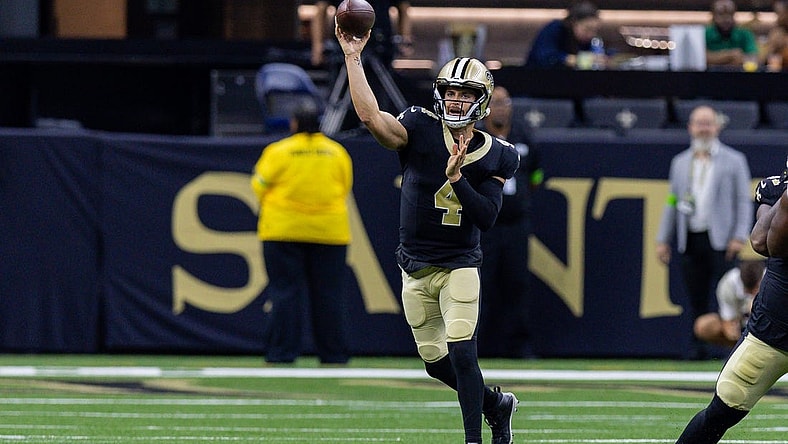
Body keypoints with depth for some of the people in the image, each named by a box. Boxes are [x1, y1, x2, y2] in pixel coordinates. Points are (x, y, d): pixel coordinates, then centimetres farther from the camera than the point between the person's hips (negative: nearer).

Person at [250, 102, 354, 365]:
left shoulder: (278, 152, -5)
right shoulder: (338, 153, 4)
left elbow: (260, 186, 0)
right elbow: (345, 188, 12)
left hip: (284, 230, -2)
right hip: (329, 231, 2)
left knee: (285, 291, 1)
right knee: (328, 294, 5)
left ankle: (283, 351, -3)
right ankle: (334, 353, 6)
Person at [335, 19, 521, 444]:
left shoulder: (494, 156, -4)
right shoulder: (420, 130, -8)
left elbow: (486, 217, -12)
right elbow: (370, 116, -24)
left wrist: (457, 178, -24)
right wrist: (353, 58, -29)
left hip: (459, 266, -2)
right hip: (415, 268, 2)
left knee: (461, 352, -17)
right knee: (435, 361, 9)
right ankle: (497, 403, 34)